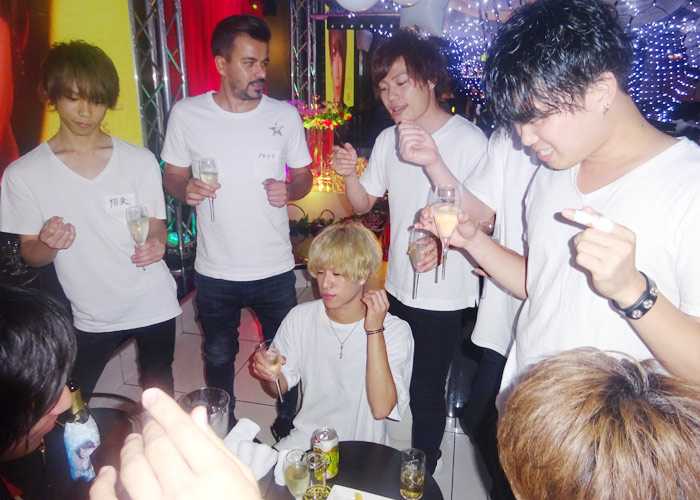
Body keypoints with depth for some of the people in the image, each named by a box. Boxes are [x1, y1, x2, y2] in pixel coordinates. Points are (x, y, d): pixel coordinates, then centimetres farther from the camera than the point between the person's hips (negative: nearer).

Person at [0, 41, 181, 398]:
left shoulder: (140, 160, -7)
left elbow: (156, 225, 3)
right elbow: (30, 254, 0)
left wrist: (156, 243, -20)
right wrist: (49, 245, -23)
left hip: (153, 305, 1)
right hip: (90, 316, 0)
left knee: (158, 392, 17)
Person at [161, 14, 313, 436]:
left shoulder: (285, 115, -4)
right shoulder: (187, 115, -6)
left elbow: (304, 175, 5)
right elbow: (172, 175, 4)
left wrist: (290, 190, -18)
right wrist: (186, 189, -19)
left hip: (275, 269, 0)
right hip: (215, 271, 1)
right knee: (218, 359, 20)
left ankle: (288, 432, 42)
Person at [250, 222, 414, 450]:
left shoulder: (395, 331, -16)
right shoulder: (300, 318, -4)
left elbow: (381, 409, -26)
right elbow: (280, 388, 7)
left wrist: (374, 330, -27)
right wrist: (269, 375, -16)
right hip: (305, 439, 2)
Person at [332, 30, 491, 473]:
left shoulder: (468, 140, -17)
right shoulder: (389, 140, 4)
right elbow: (363, 204, 11)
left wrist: (432, 161, -40)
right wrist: (349, 174, -10)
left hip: (444, 297, -6)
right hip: (397, 287, 6)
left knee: (426, 391, 6)